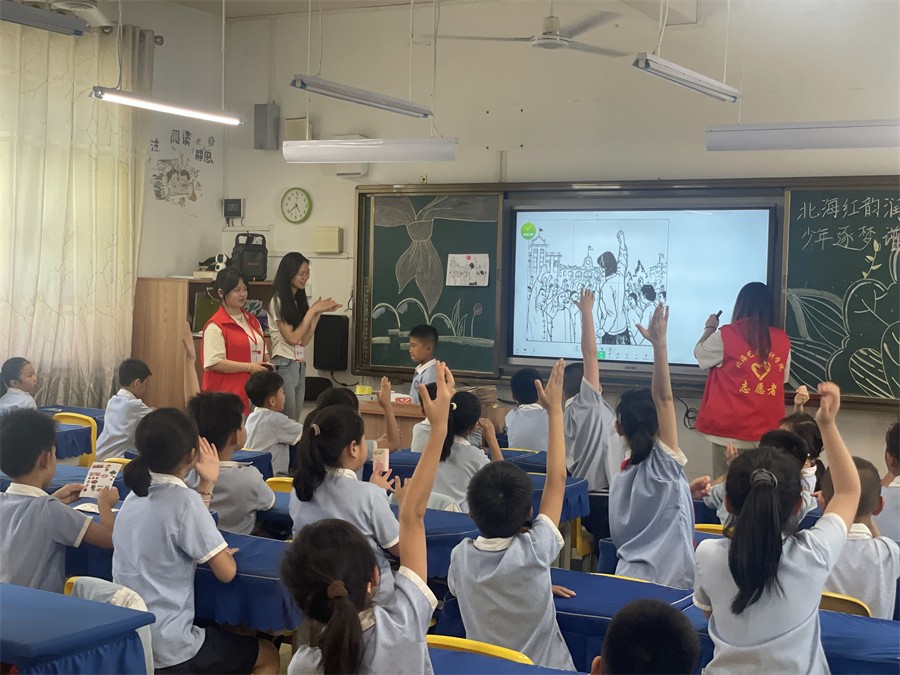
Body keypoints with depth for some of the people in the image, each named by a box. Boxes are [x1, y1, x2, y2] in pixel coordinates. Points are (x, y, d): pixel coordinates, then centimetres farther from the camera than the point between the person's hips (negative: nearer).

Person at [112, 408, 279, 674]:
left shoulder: (136, 494, 4)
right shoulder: (183, 500, -20)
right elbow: (226, 571, -16)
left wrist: (207, 485, 12)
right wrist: (224, 552, 4)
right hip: (167, 651, -8)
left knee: (226, 632, 34)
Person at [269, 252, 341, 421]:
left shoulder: (299, 300, 13)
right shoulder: (278, 301, -9)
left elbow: (304, 341, 9)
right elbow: (292, 338, -13)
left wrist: (318, 313, 2)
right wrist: (312, 311, -10)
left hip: (300, 365, 8)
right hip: (284, 365, -8)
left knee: (296, 418, 7)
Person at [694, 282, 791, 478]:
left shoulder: (726, 335, -6)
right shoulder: (782, 339, 3)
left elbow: (699, 353, 11)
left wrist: (710, 329, 28)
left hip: (731, 426, -3)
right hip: (767, 427, 3)